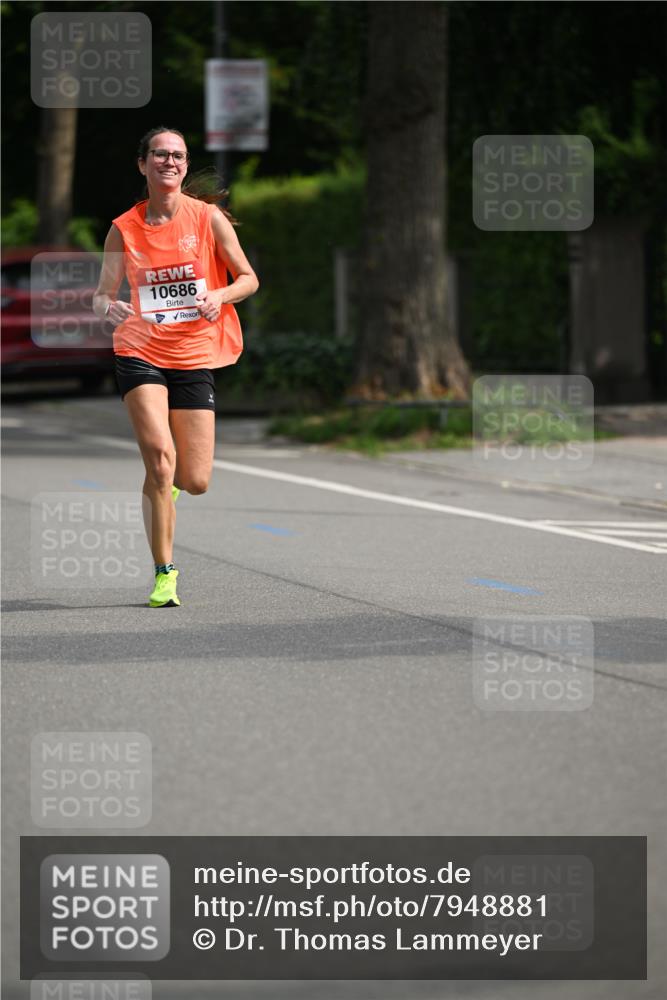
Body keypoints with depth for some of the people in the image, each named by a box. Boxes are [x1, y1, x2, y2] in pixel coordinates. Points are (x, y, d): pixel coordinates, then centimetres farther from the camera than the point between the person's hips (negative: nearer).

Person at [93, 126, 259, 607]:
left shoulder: (209, 217, 0)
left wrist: (219, 296, -16)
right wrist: (108, 307, -15)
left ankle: (165, 481, 38)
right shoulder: (124, 228, 2)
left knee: (195, 482, -2)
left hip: (194, 357, 1)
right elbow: (103, 294, 8)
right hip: (140, 354, -1)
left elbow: (249, 278, 5)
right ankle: (165, 572, -10)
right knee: (159, 455, -21)